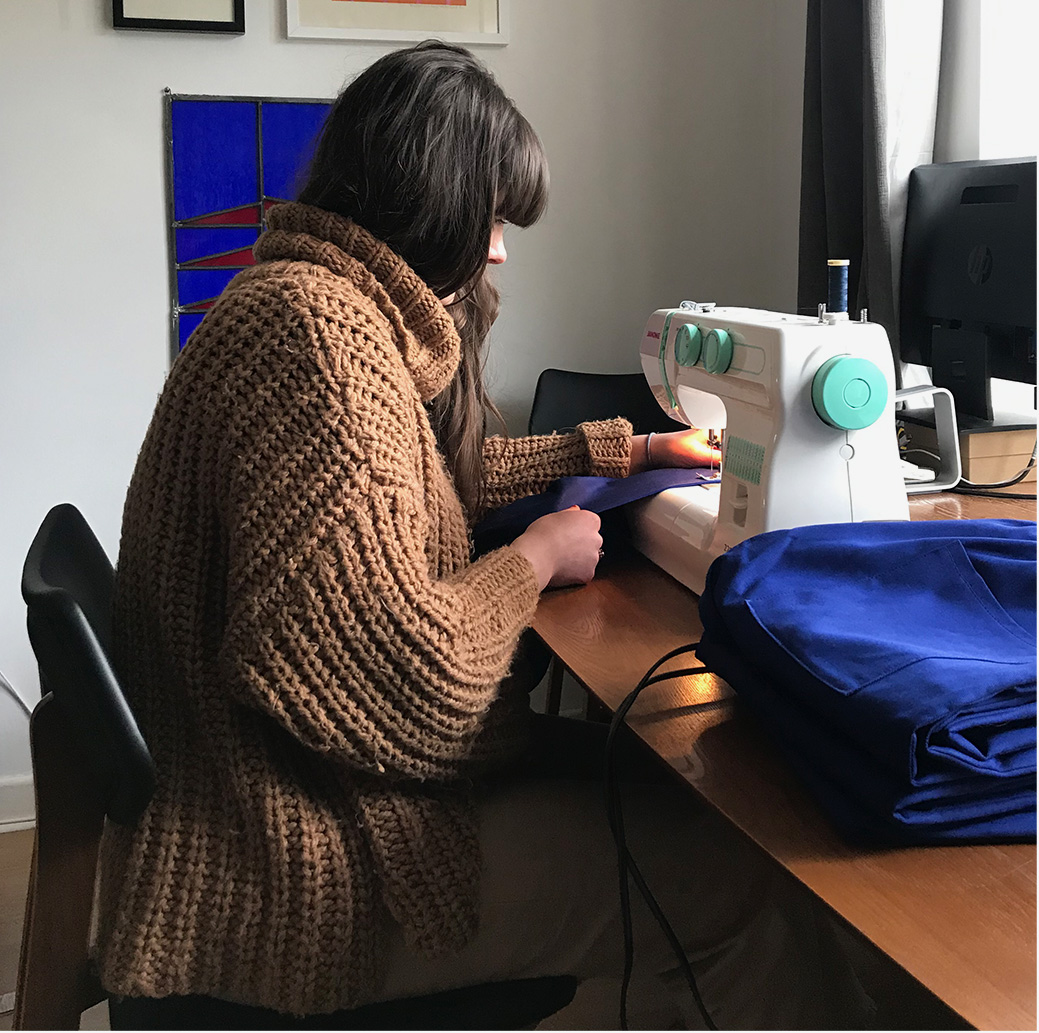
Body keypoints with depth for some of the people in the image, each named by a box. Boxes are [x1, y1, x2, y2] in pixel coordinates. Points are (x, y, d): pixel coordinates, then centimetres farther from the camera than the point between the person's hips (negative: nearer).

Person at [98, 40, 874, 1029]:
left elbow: (443, 475, 26)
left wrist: (632, 448, 30)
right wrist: (535, 559, -10)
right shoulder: (318, 328, -23)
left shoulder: (315, 298, 11)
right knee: (738, 873, -8)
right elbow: (403, 680, -29)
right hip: (290, 872, -10)